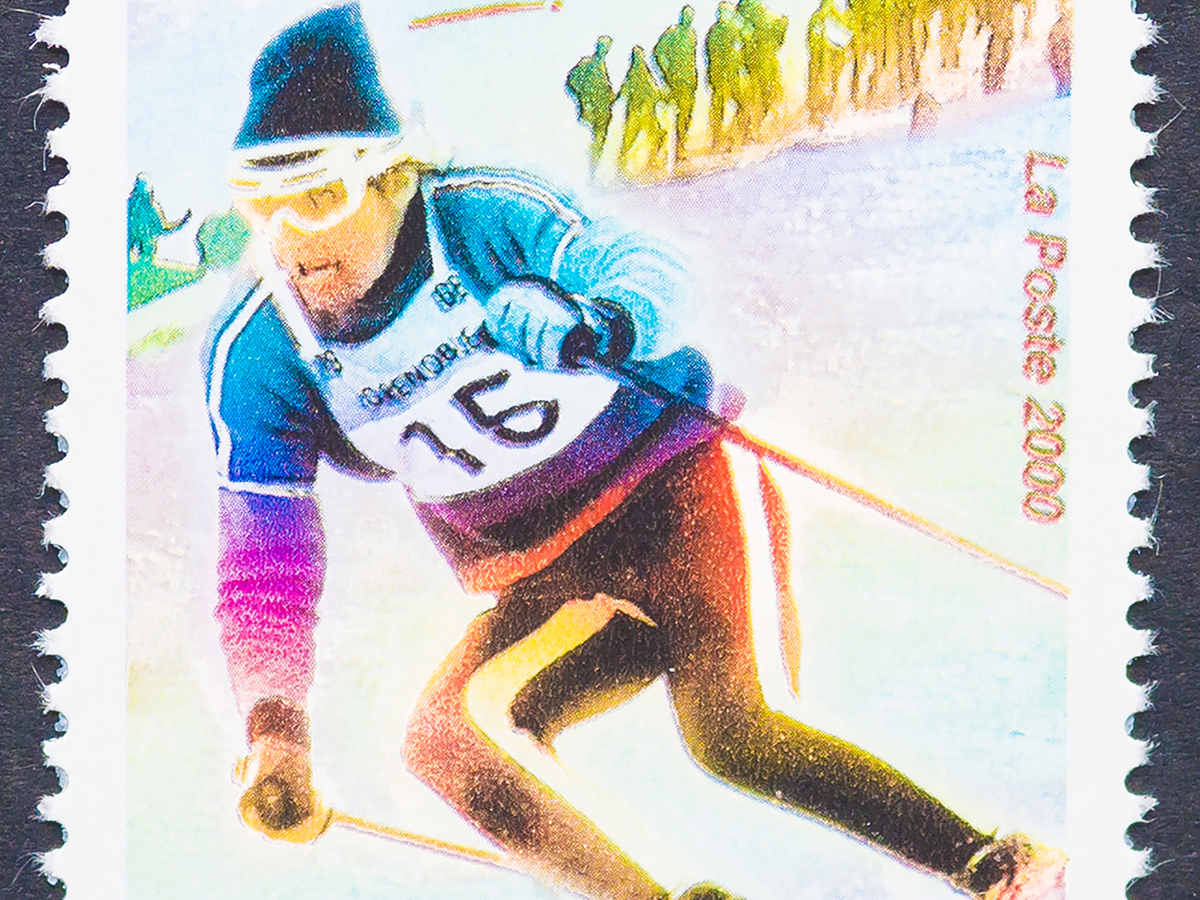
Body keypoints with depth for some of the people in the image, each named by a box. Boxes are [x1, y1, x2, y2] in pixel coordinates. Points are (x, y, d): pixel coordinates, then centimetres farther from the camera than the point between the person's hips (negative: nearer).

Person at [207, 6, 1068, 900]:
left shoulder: (479, 215, -19)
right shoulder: (254, 353, -10)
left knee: (729, 737, -19)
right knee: (443, 743, -16)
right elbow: (265, 557, -10)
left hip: (659, 484, -4)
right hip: (551, 579, 5)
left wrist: (596, 322, -40)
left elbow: (651, 270, -16)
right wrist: (274, 724, -22)